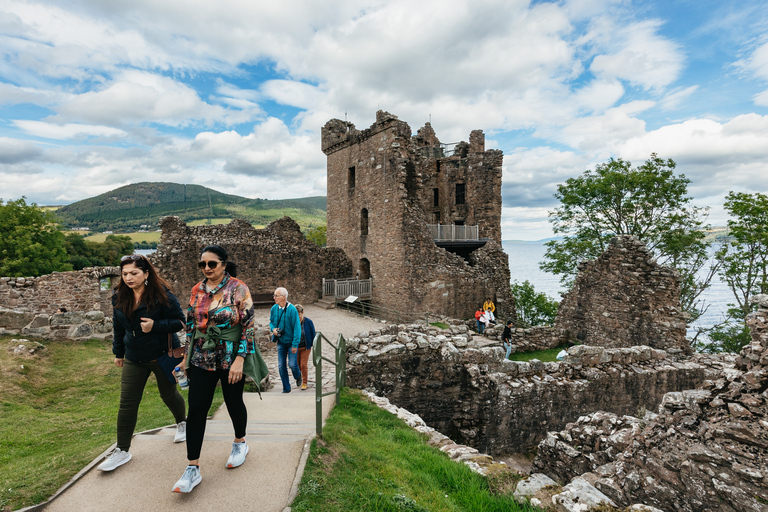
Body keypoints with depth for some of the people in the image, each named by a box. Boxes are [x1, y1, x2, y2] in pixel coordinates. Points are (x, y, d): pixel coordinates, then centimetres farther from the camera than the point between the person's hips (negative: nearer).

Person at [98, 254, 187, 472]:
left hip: (163, 356, -4)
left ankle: (182, 424, 43)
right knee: (127, 404, 4)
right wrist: (118, 352, 17)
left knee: (169, 395, 15)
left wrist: (155, 325, -28)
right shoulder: (119, 297, -1)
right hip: (134, 358, 4)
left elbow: (180, 321, -14)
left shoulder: (162, 295, -18)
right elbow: (118, 327, 13)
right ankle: (122, 450, 19)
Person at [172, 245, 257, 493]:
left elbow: (248, 326, -14)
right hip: (201, 359, 4)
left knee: (234, 402, 12)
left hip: (230, 359, -4)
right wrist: (186, 356, 14)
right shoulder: (197, 290, 4)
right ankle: (193, 468, 11)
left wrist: (239, 360, -19)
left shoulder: (238, 289, -11)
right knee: (196, 408, 0)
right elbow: (191, 324, 14)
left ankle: (240, 442, 39)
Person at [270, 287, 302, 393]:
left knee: (292, 364, -8)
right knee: (281, 366, 5)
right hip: (280, 342, 5)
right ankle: (286, 388, 21)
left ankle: (298, 376, 27)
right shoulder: (274, 309, -3)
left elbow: (297, 327, -17)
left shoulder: (292, 309, -19)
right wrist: (273, 329, -8)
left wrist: (295, 344, -19)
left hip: (291, 342, -5)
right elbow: (271, 321, 16)